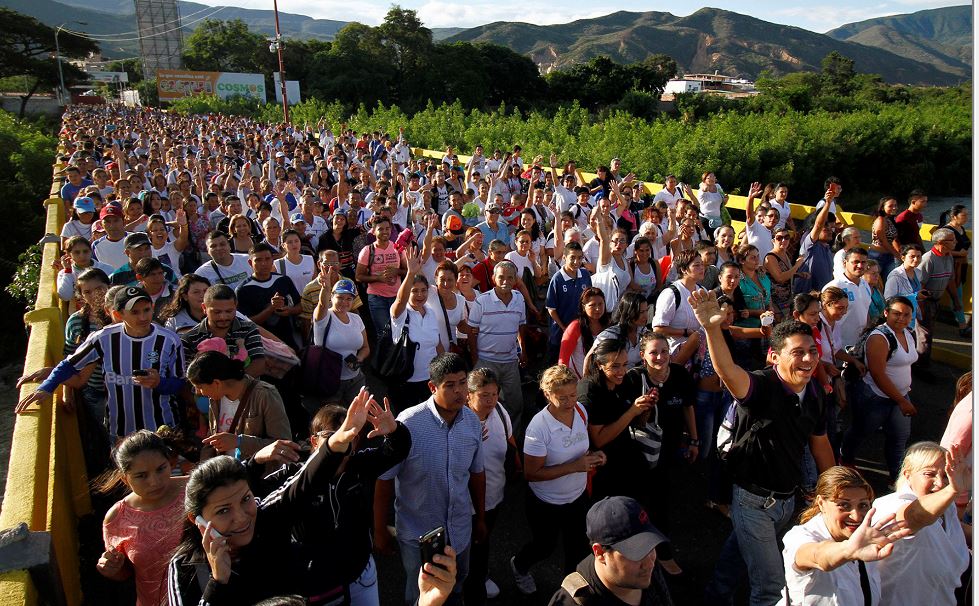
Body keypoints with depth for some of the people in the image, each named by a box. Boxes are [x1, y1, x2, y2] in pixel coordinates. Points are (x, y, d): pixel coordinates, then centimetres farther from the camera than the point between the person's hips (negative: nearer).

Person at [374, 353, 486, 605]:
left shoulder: (472, 421, -10)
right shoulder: (408, 424, -27)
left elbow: (476, 473, 3)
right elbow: (385, 480, -17)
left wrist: (480, 518, 13)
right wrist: (380, 530, -10)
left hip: (460, 530, 4)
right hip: (418, 534, -4)